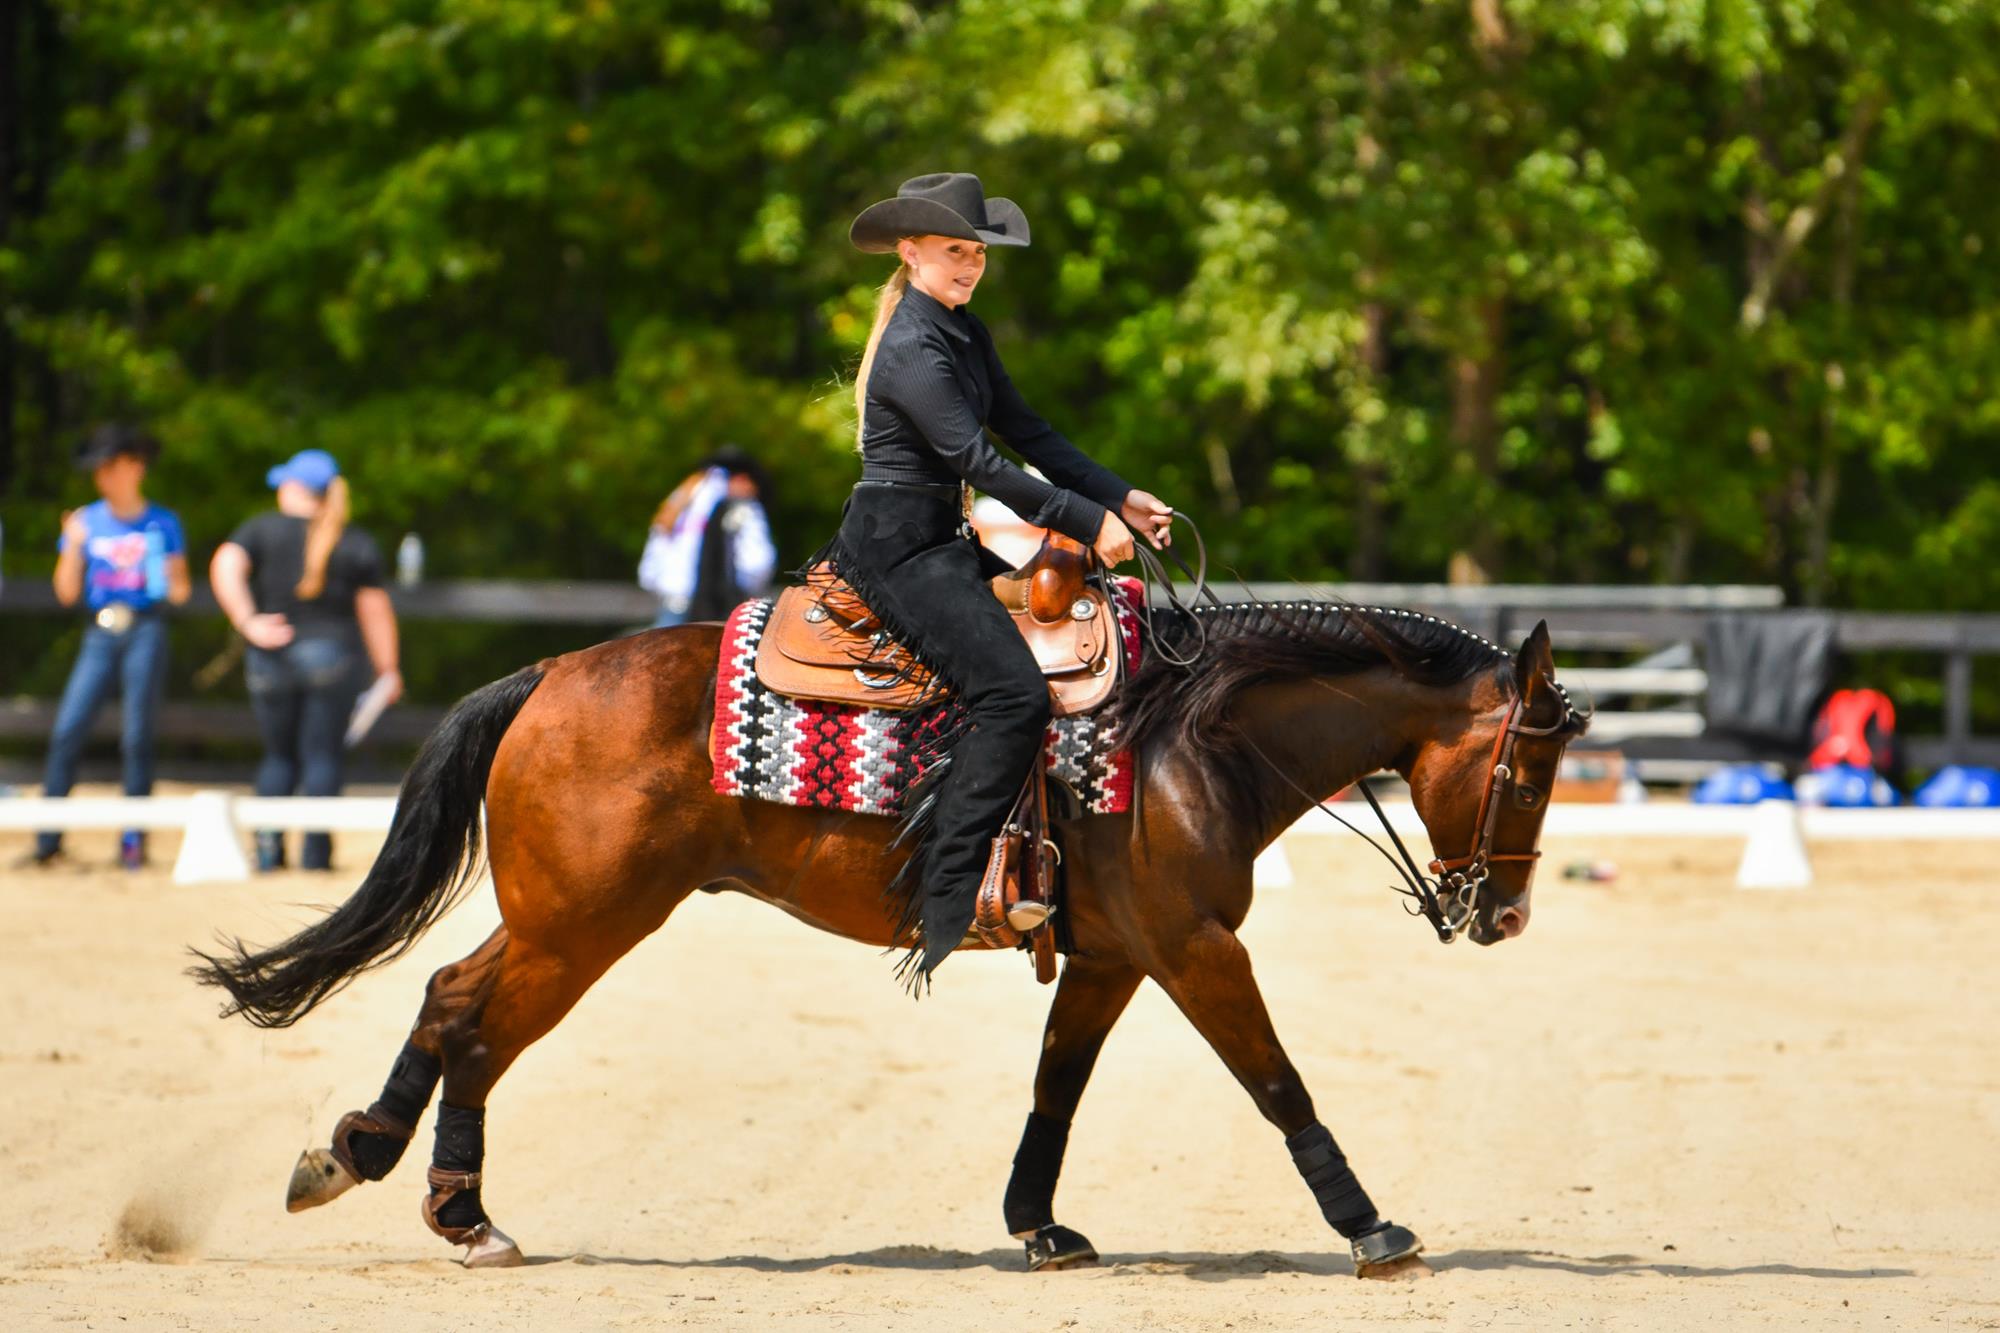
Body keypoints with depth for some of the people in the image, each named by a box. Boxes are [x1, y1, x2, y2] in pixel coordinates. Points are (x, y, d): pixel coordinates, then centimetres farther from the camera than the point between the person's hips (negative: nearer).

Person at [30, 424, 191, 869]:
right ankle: (48, 838, -7)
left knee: (137, 736, -7)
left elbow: (179, 588, 14)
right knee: (67, 731, -10)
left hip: (145, 632, -1)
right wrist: (74, 545, -6)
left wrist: (173, 587, -9)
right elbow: (67, 592, 7)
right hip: (100, 635, 1)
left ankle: (134, 838, 0)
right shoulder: (87, 523, 10)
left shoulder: (162, 524, 7)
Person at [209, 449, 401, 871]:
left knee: (279, 754, 14)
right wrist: (387, 671, 6)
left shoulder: (262, 529, 1)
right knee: (323, 755, 3)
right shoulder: (358, 545, 2)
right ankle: (315, 851, -4)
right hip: (332, 657, -1)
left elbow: (225, 567, -14)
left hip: (270, 660, 1)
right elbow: (375, 611, 1)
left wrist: (247, 622, -15)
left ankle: (268, 846, 0)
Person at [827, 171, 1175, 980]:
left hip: (942, 542, 11)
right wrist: (1088, 524, -19)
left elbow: (1027, 434, 16)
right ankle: (944, 918, -26)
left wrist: (1122, 499, 7)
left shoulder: (965, 336, 14)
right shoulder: (910, 351, -17)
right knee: (1013, 694, -24)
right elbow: (980, 463, -21)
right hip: (896, 547, -11)